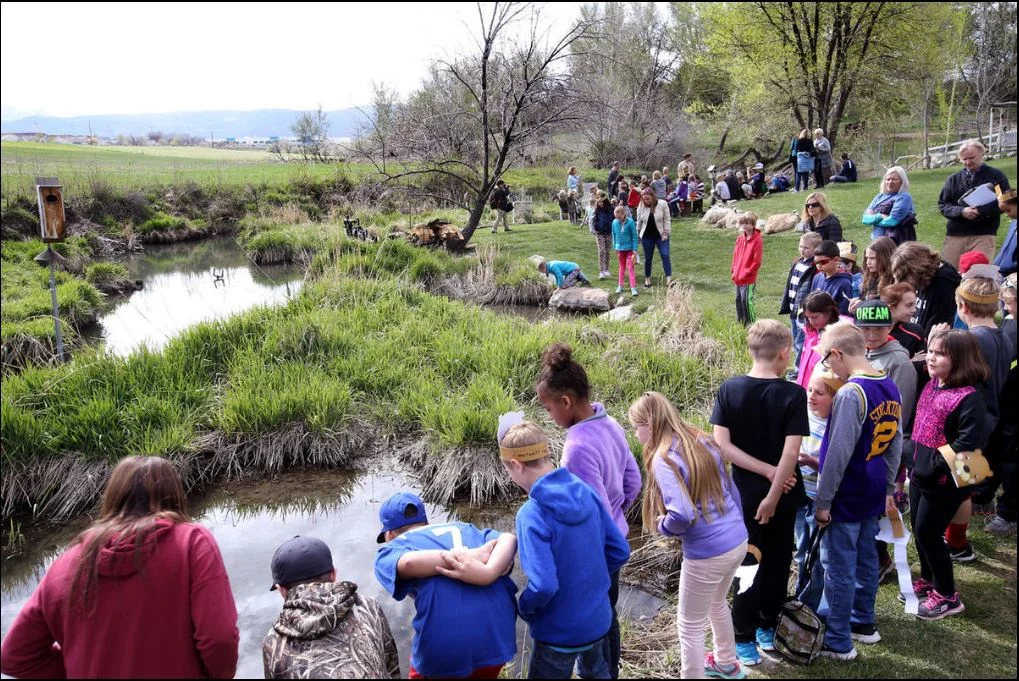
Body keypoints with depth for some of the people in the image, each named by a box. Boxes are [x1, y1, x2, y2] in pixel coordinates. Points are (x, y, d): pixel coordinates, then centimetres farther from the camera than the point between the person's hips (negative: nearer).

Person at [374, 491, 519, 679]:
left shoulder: (391, 549, 13)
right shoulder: (465, 528, 24)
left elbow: (409, 563, -11)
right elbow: (509, 539, 5)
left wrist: (473, 556, -3)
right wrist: (487, 572, -11)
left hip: (444, 645, -3)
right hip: (498, 637, 4)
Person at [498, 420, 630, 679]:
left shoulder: (532, 514, -27)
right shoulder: (586, 491, -7)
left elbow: (543, 586, -31)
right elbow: (619, 551, -1)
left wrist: (523, 608, -11)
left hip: (561, 633, -6)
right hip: (599, 620, 6)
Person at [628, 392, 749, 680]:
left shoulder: (663, 460, -20)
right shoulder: (704, 443, 5)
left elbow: (681, 516, -30)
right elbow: (732, 491, 13)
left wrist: (661, 524, -9)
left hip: (708, 554, -9)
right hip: (739, 541, 9)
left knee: (690, 625, 12)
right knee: (716, 604, 33)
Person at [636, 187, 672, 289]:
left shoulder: (662, 204, -11)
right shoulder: (641, 207, -5)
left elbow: (666, 219, -5)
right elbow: (639, 222, 6)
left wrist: (665, 233, -9)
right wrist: (637, 236, 8)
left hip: (661, 235, -1)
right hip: (647, 236, 2)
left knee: (665, 255, -9)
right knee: (648, 258, 7)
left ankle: (669, 278, -10)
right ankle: (647, 279, 19)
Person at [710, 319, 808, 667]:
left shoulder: (729, 389, -9)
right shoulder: (793, 394, -15)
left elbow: (721, 445, -14)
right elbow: (791, 452, -21)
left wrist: (766, 470, -12)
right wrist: (774, 494, -15)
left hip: (745, 491, 1)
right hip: (783, 492, -1)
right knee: (776, 562, 17)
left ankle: (744, 640, 16)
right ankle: (768, 628, 32)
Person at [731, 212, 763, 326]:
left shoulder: (757, 240, -12)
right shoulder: (740, 238, 9)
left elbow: (757, 261, -14)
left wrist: (746, 273, -14)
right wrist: (733, 270, 8)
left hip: (748, 279, -7)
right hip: (737, 278, 7)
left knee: (747, 300, -6)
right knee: (738, 300, 13)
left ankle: (751, 324, 6)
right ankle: (740, 322, 25)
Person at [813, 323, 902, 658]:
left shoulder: (850, 394, -24)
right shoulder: (891, 388, 3)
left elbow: (837, 454, -23)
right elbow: (896, 443, 12)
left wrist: (822, 501, -15)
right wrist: (888, 489, 21)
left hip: (846, 498, -8)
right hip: (873, 494, 8)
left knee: (839, 567, 4)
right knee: (865, 558, 21)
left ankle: (838, 642, 15)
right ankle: (863, 622, 37)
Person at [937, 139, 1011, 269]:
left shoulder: (996, 176, 7)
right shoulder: (953, 179, 14)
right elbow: (942, 204, 8)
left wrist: (981, 211, -15)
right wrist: (961, 211, -12)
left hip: (983, 234, -3)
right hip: (955, 234, 3)